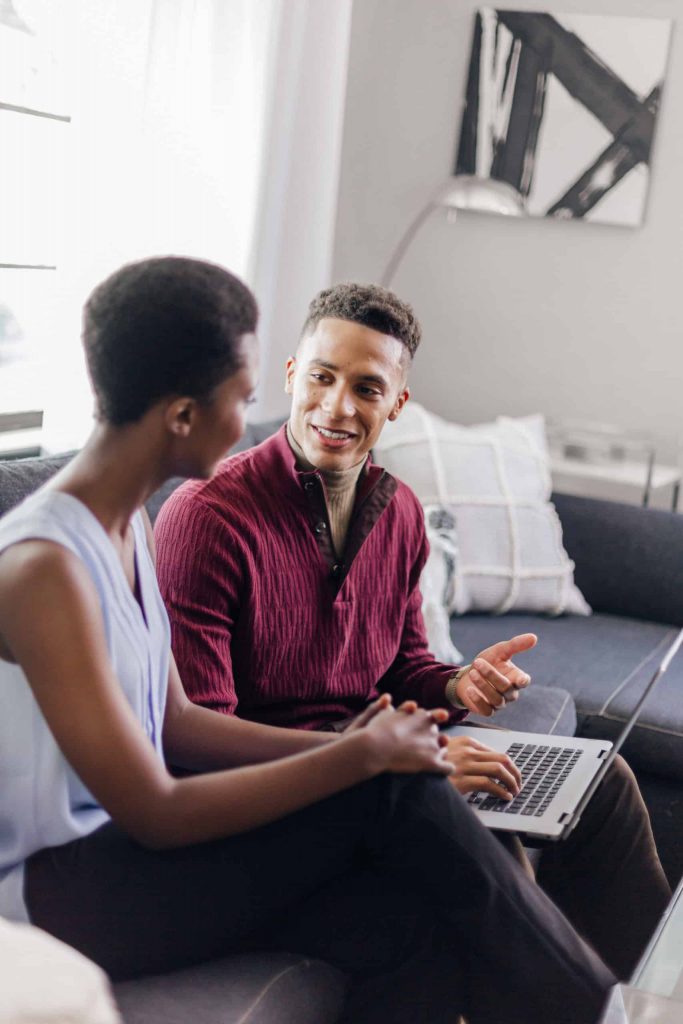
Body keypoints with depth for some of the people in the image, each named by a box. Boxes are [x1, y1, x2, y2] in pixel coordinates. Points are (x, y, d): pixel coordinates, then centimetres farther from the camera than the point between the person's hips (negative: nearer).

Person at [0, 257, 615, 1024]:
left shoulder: (127, 524, 5)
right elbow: (157, 814, -23)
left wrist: (334, 744, -3)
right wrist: (361, 756, -18)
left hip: (113, 846, 8)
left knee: (410, 923, -15)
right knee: (390, 789, -18)